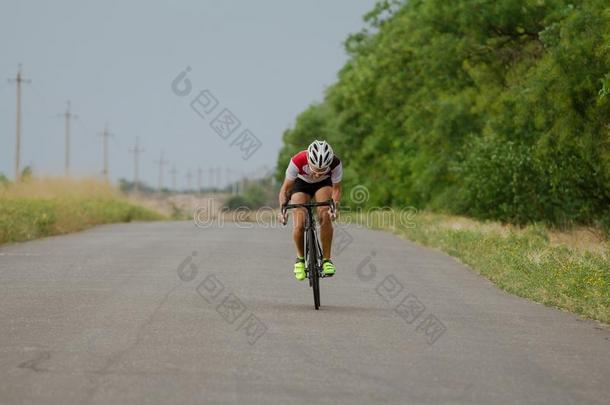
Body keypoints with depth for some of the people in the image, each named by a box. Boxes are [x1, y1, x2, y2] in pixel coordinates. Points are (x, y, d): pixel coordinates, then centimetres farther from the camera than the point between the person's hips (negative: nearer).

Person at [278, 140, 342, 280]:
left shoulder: (335, 163, -35)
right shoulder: (298, 161, -38)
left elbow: (336, 188, -20)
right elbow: (285, 188, -26)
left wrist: (335, 207, -40)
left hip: (324, 184, 0)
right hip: (301, 183, 0)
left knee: (325, 216, -26)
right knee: (299, 225, -16)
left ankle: (326, 259, -13)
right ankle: (300, 259, 10)